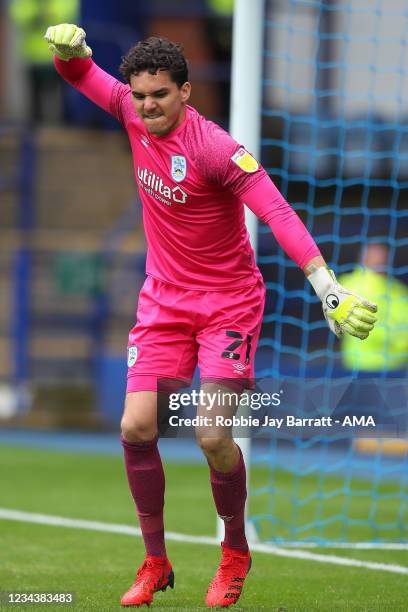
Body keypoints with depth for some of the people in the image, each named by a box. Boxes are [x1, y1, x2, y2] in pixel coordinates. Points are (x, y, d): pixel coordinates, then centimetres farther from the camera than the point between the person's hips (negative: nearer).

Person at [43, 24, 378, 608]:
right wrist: (71, 49, -12)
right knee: (136, 429, -6)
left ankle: (236, 553, 12)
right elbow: (83, 75, 13)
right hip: (164, 300, 5)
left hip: (228, 305, -5)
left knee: (214, 437, -14)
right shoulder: (134, 114, -4)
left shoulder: (212, 147, -24)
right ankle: (155, 564, 10)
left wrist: (325, 283, -42)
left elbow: (276, 210, -32)